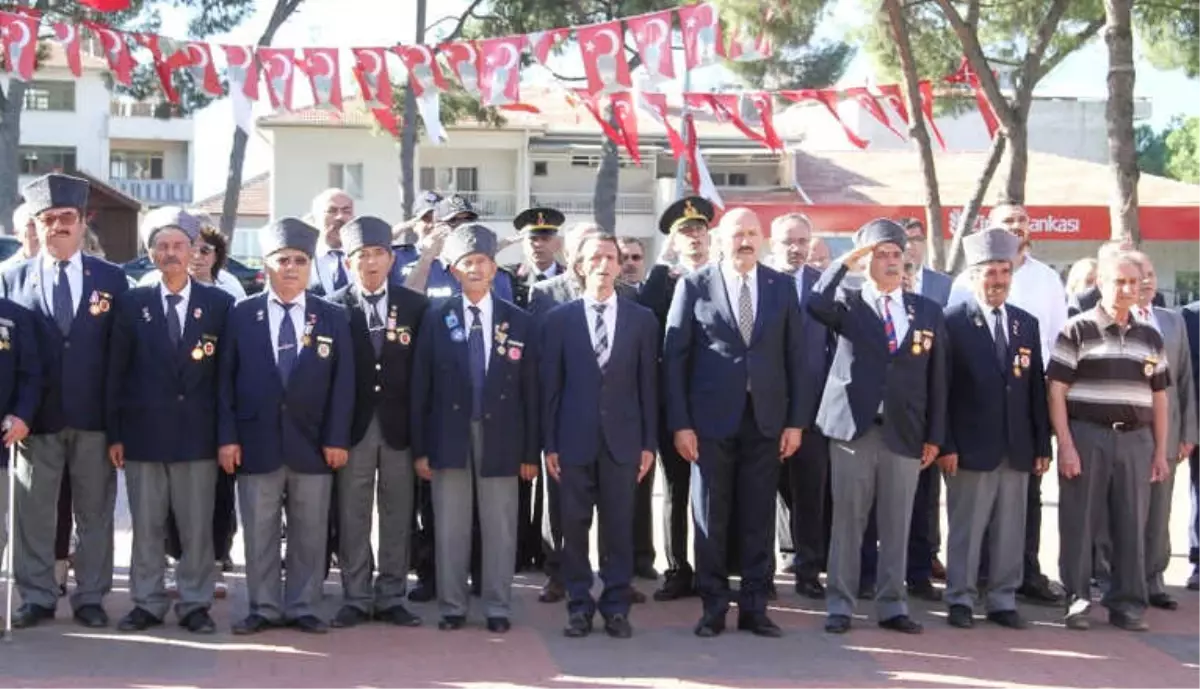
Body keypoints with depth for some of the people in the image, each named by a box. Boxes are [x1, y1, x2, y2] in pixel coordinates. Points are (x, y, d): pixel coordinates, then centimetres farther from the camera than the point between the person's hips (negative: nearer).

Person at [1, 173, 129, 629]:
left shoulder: (112, 279, 5)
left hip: (94, 417, 0)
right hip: (38, 417, 0)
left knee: (95, 512, 7)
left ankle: (90, 597, 17)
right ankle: (37, 597, 17)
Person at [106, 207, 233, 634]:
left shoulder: (219, 304, 3)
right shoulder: (132, 305, 5)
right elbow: (116, 373, 4)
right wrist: (114, 433, 0)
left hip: (198, 434, -1)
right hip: (143, 433, 1)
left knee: (197, 527, 4)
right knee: (146, 527, 7)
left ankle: (194, 604, 15)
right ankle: (148, 603, 17)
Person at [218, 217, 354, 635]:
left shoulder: (333, 318, 5)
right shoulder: (242, 315, 4)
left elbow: (343, 383, 2)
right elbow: (226, 380, 2)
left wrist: (337, 439, -5)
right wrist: (227, 436, -5)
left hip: (312, 444, 1)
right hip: (256, 441, 0)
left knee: (309, 533, 6)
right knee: (259, 533, 5)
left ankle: (303, 609, 16)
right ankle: (264, 608, 15)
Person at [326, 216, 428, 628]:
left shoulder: (416, 307, 5)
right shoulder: (333, 308, 2)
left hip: (399, 426, 1)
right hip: (353, 426, -1)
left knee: (398, 516, 7)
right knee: (352, 517, 4)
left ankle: (392, 598, 16)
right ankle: (355, 599, 13)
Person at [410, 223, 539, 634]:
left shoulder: (519, 322, 3)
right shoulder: (436, 318, 2)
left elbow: (530, 390, 4)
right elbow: (421, 386, 2)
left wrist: (530, 451, 1)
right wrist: (420, 447, -2)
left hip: (500, 436, 0)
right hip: (449, 434, 0)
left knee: (499, 528, 5)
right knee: (450, 527, 5)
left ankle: (498, 608, 15)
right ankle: (452, 607, 16)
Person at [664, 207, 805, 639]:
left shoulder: (782, 287, 6)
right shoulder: (694, 286, -1)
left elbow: (794, 357, 7)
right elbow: (674, 357, -2)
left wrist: (796, 421, 2)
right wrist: (680, 423, -7)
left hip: (766, 420, 2)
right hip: (712, 420, -2)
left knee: (759, 518, 6)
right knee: (710, 517, 4)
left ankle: (754, 607, 15)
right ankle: (713, 607, 14)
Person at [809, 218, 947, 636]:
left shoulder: (928, 311, 10)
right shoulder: (849, 303, 3)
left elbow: (936, 378, 9)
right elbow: (816, 305, -21)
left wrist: (935, 436, 5)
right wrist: (846, 261, -16)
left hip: (905, 433, 2)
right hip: (853, 428, -2)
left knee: (897, 524, 7)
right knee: (847, 521, 2)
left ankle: (892, 606, 16)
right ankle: (839, 606, 9)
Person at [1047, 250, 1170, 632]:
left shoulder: (1150, 338, 13)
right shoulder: (1076, 331, -2)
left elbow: (1158, 397, 16)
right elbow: (1056, 392, -5)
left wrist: (1160, 451, 11)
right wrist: (1066, 446, -11)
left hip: (1135, 439, 4)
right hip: (1086, 435, -4)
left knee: (1132, 524, 6)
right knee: (1079, 522, 0)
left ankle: (1127, 603, 15)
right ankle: (1077, 600, 10)